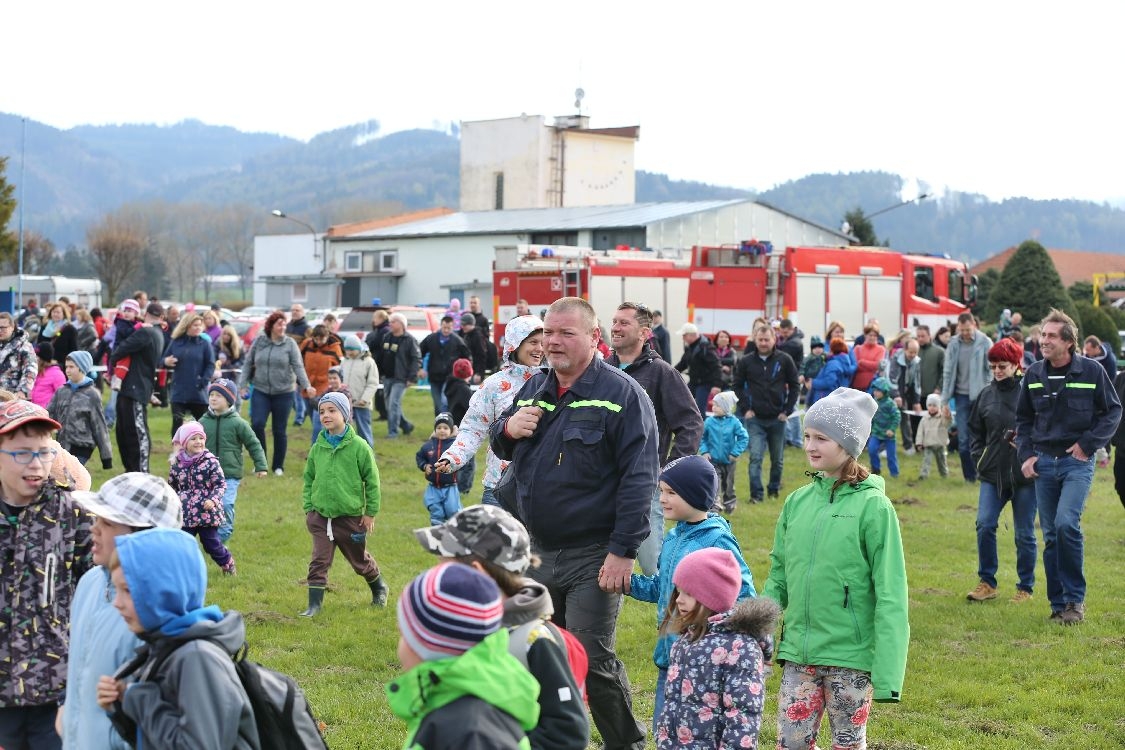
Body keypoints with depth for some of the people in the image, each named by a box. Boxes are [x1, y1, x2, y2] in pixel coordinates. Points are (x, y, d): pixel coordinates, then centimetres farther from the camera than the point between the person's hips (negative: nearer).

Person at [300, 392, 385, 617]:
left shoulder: (358, 447, -11)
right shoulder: (317, 448, 0)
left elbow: (372, 480, -6)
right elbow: (308, 479, 11)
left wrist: (370, 513, -5)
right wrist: (308, 508, 4)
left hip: (350, 517, -2)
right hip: (320, 516, 2)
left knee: (360, 560, 16)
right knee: (319, 561, -5)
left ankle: (379, 588, 41)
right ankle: (315, 604, 0)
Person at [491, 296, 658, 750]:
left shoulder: (622, 394, -10)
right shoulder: (534, 388, 10)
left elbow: (638, 479, -15)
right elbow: (500, 448, 22)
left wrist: (623, 551, -21)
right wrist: (508, 429, -4)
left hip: (592, 558, -7)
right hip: (537, 552, 7)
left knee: (592, 660, -6)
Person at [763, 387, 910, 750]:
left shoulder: (872, 506, -10)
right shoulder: (798, 501, 5)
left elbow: (890, 595, -12)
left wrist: (887, 671, -17)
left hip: (850, 655, -4)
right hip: (798, 652, 5)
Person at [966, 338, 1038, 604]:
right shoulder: (987, 394, 7)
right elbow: (974, 429, 18)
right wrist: (979, 456, 7)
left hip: (1025, 474, -3)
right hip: (993, 473, 4)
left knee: (1024, 533, 5)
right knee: (984, 525, -7)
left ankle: (1026, 587, 19)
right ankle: (987, 582, 6)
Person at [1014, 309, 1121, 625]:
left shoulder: (1092, 371, -6)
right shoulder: (1034, 374, 5)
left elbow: (1113, 411, 2)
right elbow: (1023, 418, 16)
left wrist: (1089, 443, -8)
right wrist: (1026, 454, 5)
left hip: (1077, 462, -4)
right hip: (1044, 462, 4)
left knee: (1066, 523, -21)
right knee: (1051, 535, 6)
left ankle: (1075, 599, -8)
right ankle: (1058, 603, 15)